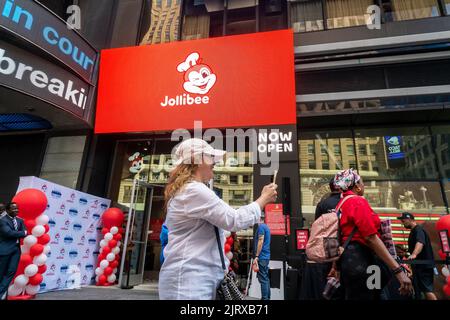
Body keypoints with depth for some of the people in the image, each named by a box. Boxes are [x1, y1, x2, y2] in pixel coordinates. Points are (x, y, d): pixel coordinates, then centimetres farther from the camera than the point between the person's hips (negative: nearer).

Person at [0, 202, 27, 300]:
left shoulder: (20, 220, 11)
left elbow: (25, 233, 5)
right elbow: (9, 233, -19)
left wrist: (15, 234, -13)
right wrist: (22, 233, -8)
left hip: (16, 248, 5)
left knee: (12, 271, 1)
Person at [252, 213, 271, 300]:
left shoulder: (261, 227, -12)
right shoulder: (266, 226, 16)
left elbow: (260, 241, -19)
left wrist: (256, 256, -18)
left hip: (262, 257, -9)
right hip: (266, 256, 9)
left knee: (263, 279, -6)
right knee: (266, 278, 13)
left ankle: (264, 298, -3)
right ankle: (267, 297, 19)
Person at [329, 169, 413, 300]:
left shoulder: (342, 203, 16)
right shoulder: (358, 201, -11)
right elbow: (371, 237, -20)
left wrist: (336, 266, 25)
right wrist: (398, 270, -20)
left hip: (349, 259, 10)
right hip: (359, 260, -10)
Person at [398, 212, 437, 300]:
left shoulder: (418, 229, -15)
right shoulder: (413, 231, 17)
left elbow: (420, 243, -36)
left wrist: (414, 254, -51)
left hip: (424, 265, -10)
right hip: (419, 264, 10)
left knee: (427, 290, -11)